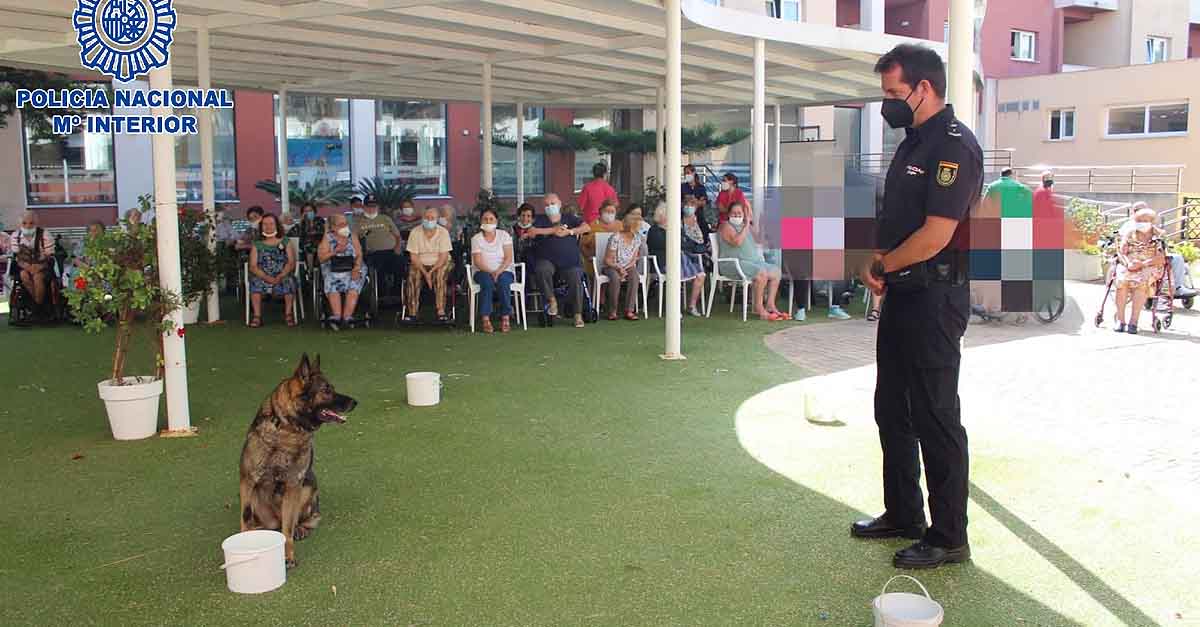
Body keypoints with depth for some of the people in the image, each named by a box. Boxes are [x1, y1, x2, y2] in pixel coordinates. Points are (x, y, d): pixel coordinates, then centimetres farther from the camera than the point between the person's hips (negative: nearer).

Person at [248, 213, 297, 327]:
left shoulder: (285, 242, 11)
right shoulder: (257, 244, 12)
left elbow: (291, 262, 0)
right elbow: (253, 266, 2)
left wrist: (280, 276, -18)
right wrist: (266, 277, -17)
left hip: (282, 276, -1)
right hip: (263, 277, 1)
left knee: (289, 281, -32)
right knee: (255, 281, -30)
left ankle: (288, 314, -19)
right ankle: (257, 316, -26)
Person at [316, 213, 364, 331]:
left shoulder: (352, 237, 12)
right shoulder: (327, 238, 9)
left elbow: (359, 255, 6)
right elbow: (321, 258, 3)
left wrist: (357, 268, -14)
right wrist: (334, 252, -13)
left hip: (351, 271, 0)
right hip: (332, 271, 0)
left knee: (354, 285, -31)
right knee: (332, 285, -32)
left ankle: (347, 316, -38)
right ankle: (337, 316, -41)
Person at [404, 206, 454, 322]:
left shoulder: (443, 232, -6)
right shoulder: (415, 233, -3)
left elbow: (443, 257, -11)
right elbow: (414, 257, -7)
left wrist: (431, 272, -24)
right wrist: (425, 273, -20)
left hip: (439, 264, -1)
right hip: (420, 264, 1)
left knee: (440, 275, -33)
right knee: (413, 275, -30)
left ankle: (441, 312, -34)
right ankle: (412, 312, -29)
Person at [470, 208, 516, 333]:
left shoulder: (504, 235, 4)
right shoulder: (476, 238, 4)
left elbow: (508, 258, -5)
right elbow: (477, 262, -5)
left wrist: (499, 271, -21)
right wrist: (491, 272, -22)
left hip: (504, 271, 0)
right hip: (483, 272, 0)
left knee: (503, 280, -35)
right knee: (487, 281, -35)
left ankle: (505, 318, -30)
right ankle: (486, 319, -36)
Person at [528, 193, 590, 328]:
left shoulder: (570, 219, 17)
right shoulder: (541, 220, 17)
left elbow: (587, 227, 2)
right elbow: (531, 232, -2)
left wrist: (568, 232, -8)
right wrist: (553, 230, -5)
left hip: (570, 261, 0)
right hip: (547, 260, 0)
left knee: (576, 278, -25)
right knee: (542, 270, -33)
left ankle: (578, 315, -17)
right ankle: (552, 300, -13)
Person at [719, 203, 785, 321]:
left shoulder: (743, 226, 21)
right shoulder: (726, 226, -7)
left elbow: (750, 245, 32)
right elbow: (737, 241, -25)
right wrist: (746, 227, -18)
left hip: (752, 261, 10)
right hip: (733, 264, -10)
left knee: (776, 271, 1)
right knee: (762, 273, -30)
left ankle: (770, 305, -3)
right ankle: (758, 307, -21)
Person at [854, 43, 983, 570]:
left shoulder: (954, 146, -16)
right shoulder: (913, 143, 15)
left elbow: (935, 235, -22)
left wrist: (882, 265, -8)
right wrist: (878, 263, 2)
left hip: (934, 299, -10)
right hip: (902, 295, 10)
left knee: (935, 418, -1)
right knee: (893, 411, 17)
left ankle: (948, 538, 11)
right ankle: (902, 515, 31)